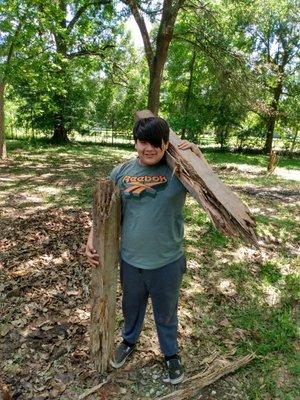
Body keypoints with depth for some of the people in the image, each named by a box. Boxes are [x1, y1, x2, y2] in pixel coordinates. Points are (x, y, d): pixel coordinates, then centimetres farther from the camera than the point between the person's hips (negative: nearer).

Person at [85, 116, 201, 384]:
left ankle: (171, 354, 49)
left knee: (166, 312, 21)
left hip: (167, 262, -2)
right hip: (130, 259, 3)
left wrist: (198, 159, -22)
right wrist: (92, 237, -5)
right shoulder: (121, 172, -5)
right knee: (131, 306, 27)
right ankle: (129, 341, 58)